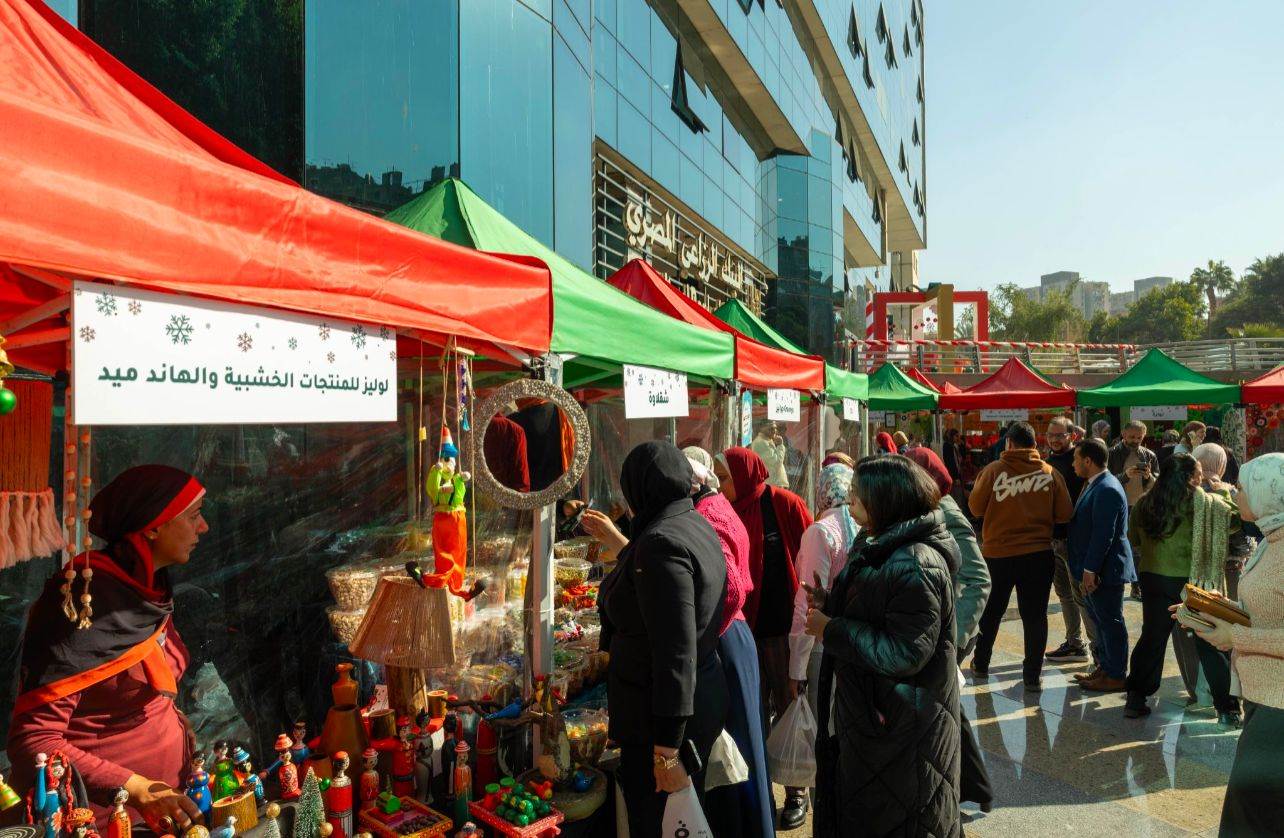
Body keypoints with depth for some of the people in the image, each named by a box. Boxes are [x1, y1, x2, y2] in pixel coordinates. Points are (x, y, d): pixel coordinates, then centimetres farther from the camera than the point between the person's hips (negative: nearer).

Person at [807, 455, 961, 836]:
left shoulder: (916, 565, -26)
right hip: (870, 713, 10)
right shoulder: (881, 547, 6)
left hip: (900, 728, -10)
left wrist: (833, 630, -23)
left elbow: (905, 652, -29)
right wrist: (832, 604, 1)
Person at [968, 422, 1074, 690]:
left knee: (991, 610, 17)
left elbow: (975, 508, -4)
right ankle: (1033, 675, 14)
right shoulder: (1050, 472, -5)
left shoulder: (993, 470, -10)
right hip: (1039, 553, 0)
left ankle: (981, 663, 31)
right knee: (1035, 615, 10)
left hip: (997, 552, 0)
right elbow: (1064, 514, -2)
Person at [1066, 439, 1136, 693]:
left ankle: (1116, 676, 12)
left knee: (1110, 622, 1)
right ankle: (1105, 667, 30)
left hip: (1105, 569, -10)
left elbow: (1103, 534, -24)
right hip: (1095, 568, 10)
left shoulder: (1107, 490, -20)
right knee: (1100, 619, 18)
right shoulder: (1096, 485, 12)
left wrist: (1090, 569, -22)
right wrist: (1087, 569, 19)